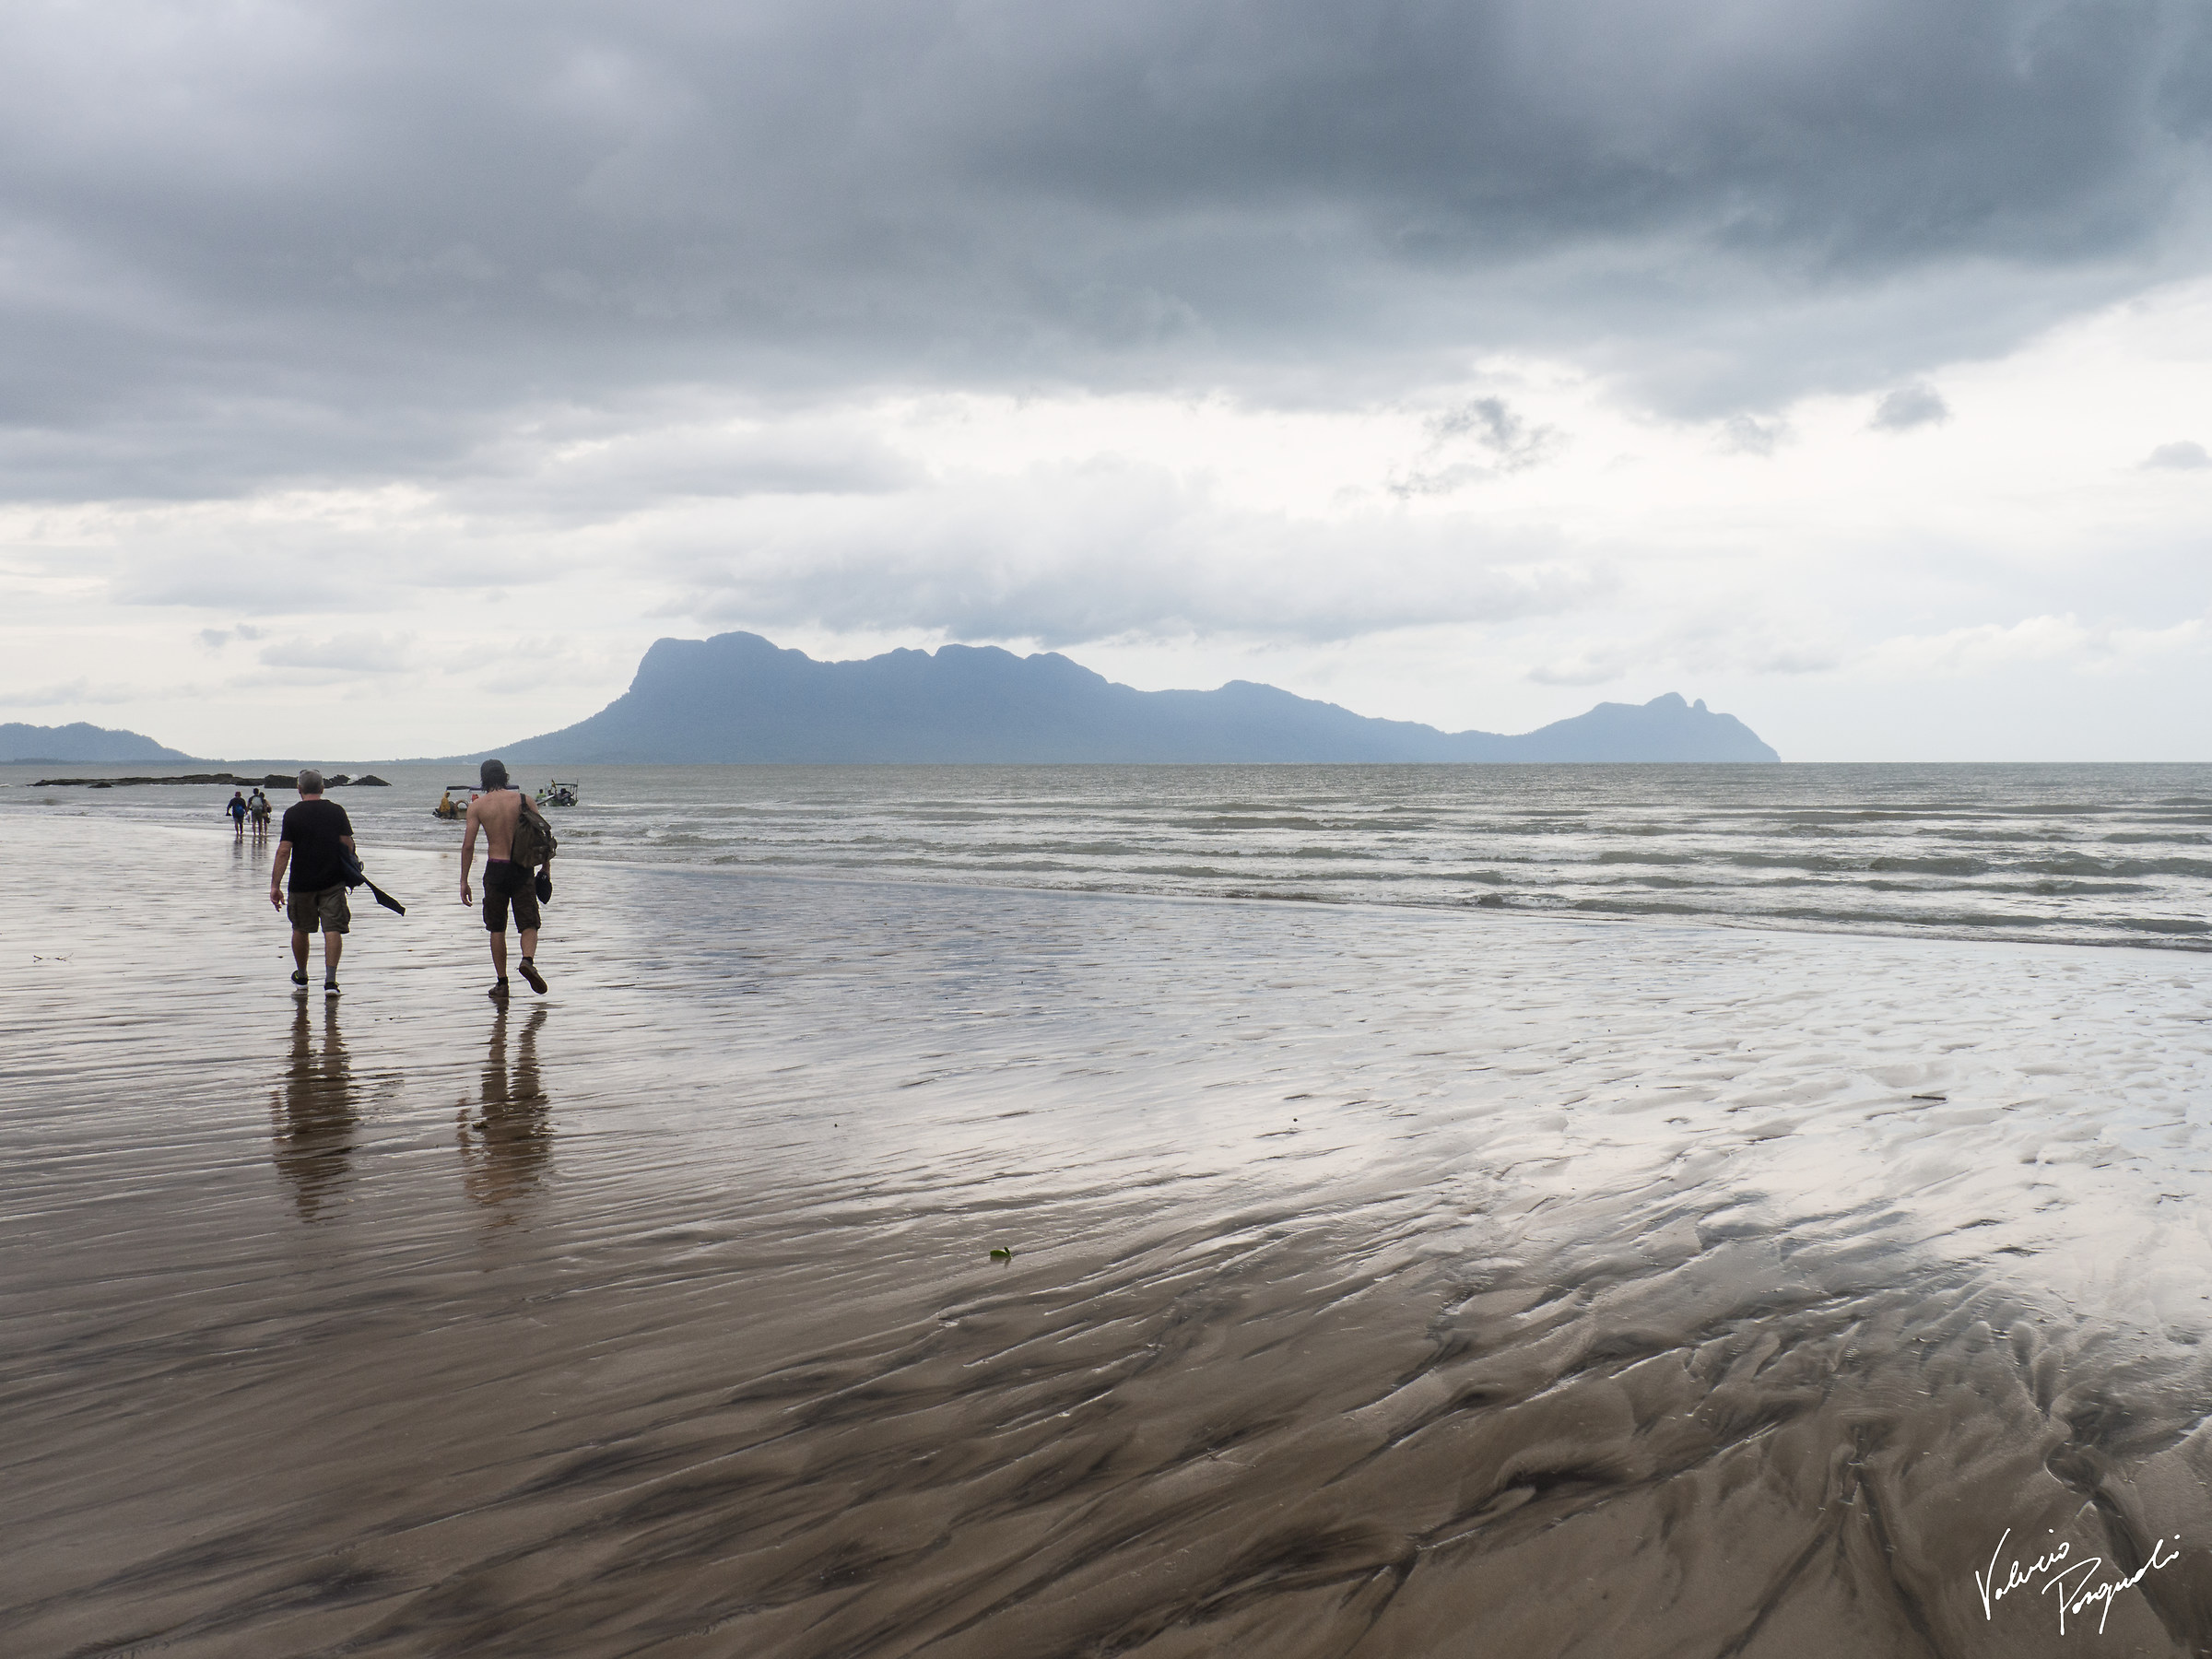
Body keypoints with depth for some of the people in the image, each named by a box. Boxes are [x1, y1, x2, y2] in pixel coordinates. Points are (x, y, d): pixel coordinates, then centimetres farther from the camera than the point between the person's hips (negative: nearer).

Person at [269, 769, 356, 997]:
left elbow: (283, 851, -10)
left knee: (300, 929, 17)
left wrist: (275, 885, -8)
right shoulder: (337, 811, 0)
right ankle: (330, 980, -14)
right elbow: (348, 845, 1)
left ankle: (301, 975, 32)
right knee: (332, 930, -1)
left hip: (302, 883, -1)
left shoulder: (292, 814, -5)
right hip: (333, 881, 1)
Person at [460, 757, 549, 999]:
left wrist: (464, 881, 1)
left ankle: (501, 983, 11)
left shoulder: (478, 805, -1)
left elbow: (468, 845, -4)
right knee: (529, 924, 5)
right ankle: (528, 959, -24)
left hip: (496, 869, 0)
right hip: (523, 868, 0)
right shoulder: (522, 799, 1)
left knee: (497, 929, 12)